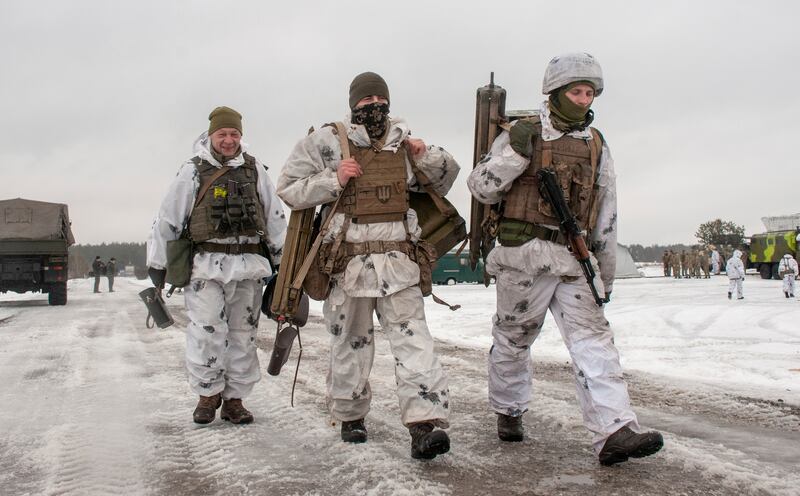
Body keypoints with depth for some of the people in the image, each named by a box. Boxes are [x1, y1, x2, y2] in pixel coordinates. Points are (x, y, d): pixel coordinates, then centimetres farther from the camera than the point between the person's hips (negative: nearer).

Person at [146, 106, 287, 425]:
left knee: (243, 335, 7)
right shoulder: (193, 171, 2)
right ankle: (208, 394, 12)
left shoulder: (254, 170, 10)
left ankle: (234, 399, 18)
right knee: (207, 333, -8)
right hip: (206, 265, -3)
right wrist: (156, 263, 3)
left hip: (249, 266, 3)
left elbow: (275, 217, 15)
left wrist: (283, 260, 13)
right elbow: (167, 219, 3)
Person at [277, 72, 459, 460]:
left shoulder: (405, 143, 12)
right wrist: (333, 180, -13)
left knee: (412, 337, -10)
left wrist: (428, 157, 1)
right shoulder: (326, 141, 1)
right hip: (350, 260, -2)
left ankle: (425, 424, -15)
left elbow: (445, 179, 22)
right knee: (351, 342, 10)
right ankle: (350, 416, 28)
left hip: (398, 261, 2)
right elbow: (288, 190, 1)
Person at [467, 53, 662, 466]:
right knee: (513, 337, 7)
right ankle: (509, 411, 28)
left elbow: (606, 216, 19)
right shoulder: (522, 134, 2)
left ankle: (614, 432, -14)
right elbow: (481, 188, -4)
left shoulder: (596, 147, 16)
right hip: (524, 253, -4)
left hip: (574, 259, 4)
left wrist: (606, 271, 18)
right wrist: (515, 152, -18)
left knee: (593, 338, -8)